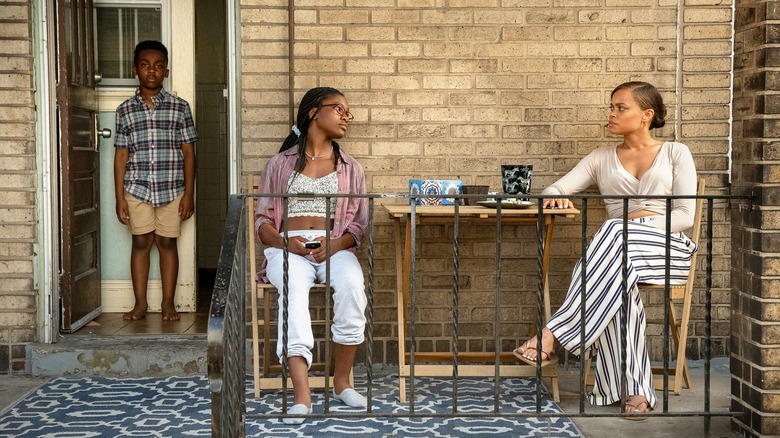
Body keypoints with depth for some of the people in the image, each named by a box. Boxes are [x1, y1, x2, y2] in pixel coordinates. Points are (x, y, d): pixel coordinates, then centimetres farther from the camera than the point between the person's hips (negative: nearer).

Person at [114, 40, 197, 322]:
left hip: (172, 189, -1)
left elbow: (188, 153, 2)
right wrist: (119, 198, 0)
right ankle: (140, 303, 15)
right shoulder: (125, 110, 4)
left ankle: (168, 304, 14)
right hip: (137, 189, 1)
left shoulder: (179, 107, 1)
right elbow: (121, 156, 5)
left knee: (167, 243, 6)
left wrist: (189, 193, -4)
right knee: (140, 243, 5)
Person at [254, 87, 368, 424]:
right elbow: (262, 220, 11)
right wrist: (285, 243, -11)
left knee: (352, 285, -34)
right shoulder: (281, 163, 16)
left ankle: (342, 381, -20)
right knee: (294, 287, -37)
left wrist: (336, 245, -10)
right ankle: (301, 394, -46)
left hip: (335, 247, 2)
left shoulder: (351, 168, 21)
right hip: (288, 247, -1)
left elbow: (359, 223, 12)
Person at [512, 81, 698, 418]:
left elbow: (685, 216, 3)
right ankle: (635, 390, -38)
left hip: (667, 248, -2)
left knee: (615, 232, -37)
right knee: (616, 283, -38)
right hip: (617, 248, 2)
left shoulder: (675, 153, 13)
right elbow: (555, 189, 12)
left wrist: (645, 219, -12)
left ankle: (552, 337, -43)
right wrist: (555, 199, -14)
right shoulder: (601, 159, 20)